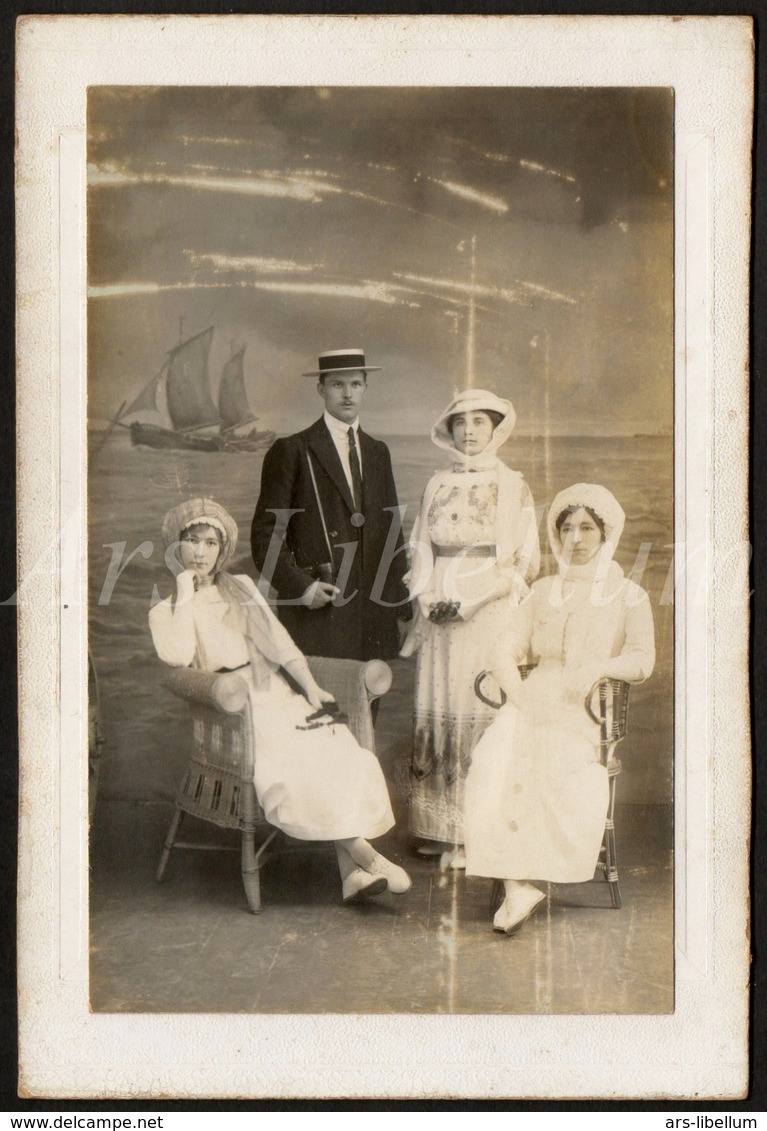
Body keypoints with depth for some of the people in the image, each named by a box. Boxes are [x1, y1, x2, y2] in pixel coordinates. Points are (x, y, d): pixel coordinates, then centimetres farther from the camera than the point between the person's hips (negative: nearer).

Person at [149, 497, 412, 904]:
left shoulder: (240, 587, 21)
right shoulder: (165, 613, 10)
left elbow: (278, 640, 12)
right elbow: (178, 655, -12)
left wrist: (311, 687, -2)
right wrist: (185, 596, -4)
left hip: (274, 694, 4)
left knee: (334, 746, -24)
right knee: (289, 766, -30)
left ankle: (352, 871, -29)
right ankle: (365, 855, -27)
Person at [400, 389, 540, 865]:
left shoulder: (513, 487, 2)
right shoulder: (438, 486, 14)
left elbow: (524, 563, -3)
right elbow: (422, 550, 14)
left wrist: (469, 602, -11)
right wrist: (429, 599, -3)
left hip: (490, 613, -4)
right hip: (440, 612, 4)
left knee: (480, 714, -7)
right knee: (436, 710, 2)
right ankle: (437, 827, 9)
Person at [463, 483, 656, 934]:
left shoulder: (629, 595, 15)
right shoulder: (544, 591, 24)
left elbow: (642, 660, 4)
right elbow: (509, 649, 15)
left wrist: (597, 667, -15)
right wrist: (518, 691, -6)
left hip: (589, 707, -2)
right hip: (536, 697, 3)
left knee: (558, 760, -35)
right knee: (495, 761, -29)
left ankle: (526, 879, -25)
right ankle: (517, 884, -35)